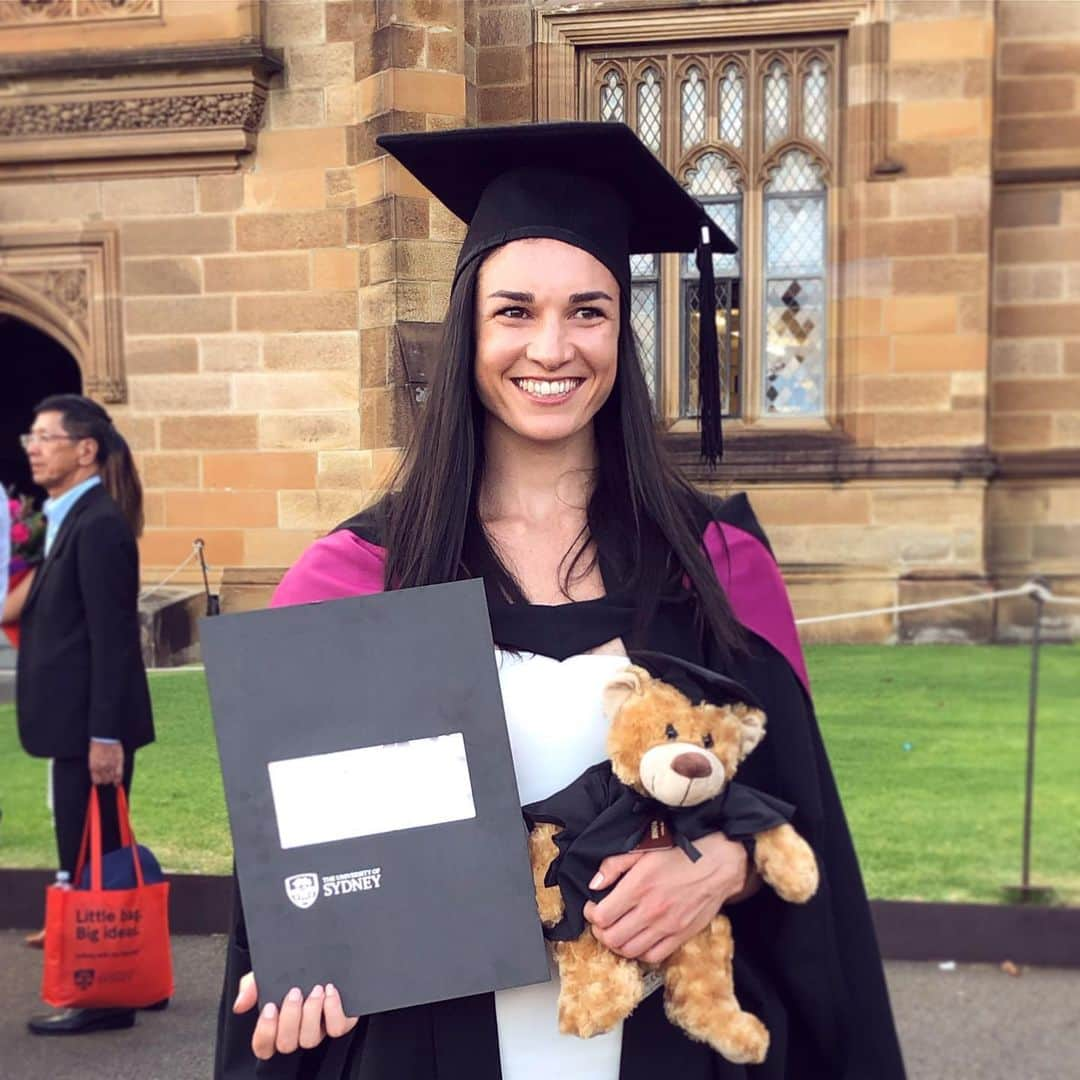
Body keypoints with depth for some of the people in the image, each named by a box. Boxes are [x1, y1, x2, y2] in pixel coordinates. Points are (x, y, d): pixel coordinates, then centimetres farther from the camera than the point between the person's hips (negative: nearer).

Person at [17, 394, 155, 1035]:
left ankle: (104, 999, 11)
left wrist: (105, 735, -20)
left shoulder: (99, 525, -16)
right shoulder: (69, 520, 14)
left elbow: (113, 637, -20)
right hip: (77, 722, 10)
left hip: (94, 726, -10)